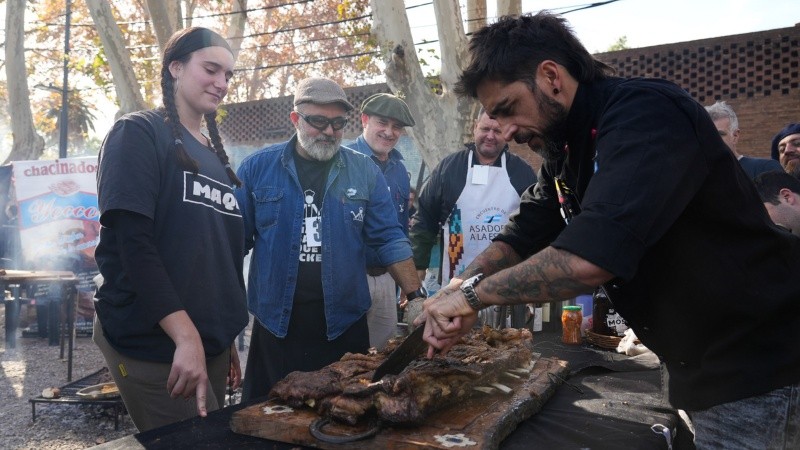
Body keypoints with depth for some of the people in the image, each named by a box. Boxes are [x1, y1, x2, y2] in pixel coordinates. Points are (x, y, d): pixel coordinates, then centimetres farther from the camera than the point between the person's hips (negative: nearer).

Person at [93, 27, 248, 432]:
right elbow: (133, 240, -18)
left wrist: (225, 337, 15)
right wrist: (186, 336, -24)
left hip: (209, 342, 7)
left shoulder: (214, 153, 14)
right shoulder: (138, 133, -7)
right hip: (153, 342, -7)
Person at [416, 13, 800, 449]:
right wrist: (457, 293, -9)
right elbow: (521, 237, 8)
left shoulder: (644, 114, -25)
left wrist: (474, 291, -24)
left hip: (756, 368, -8)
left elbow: (591, 257, -36)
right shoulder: (566, 149, 5)